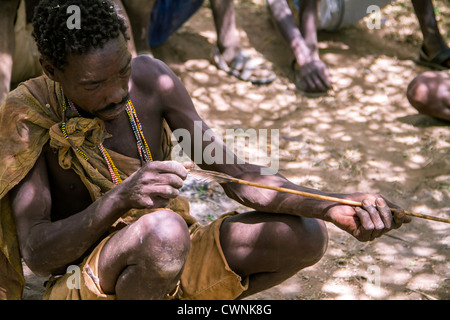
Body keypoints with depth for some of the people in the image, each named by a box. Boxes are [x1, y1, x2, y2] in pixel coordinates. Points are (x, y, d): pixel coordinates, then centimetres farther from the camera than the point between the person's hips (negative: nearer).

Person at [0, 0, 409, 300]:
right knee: (163, 230, -38)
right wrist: (118, 199, -41)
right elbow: (37, 254, -23)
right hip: (85, 283, -4)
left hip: (171, 263, 5)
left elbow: (234, 173, -9)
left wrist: (333, 205, -25)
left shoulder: (150, 79, -8)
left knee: (306, 235, -12)